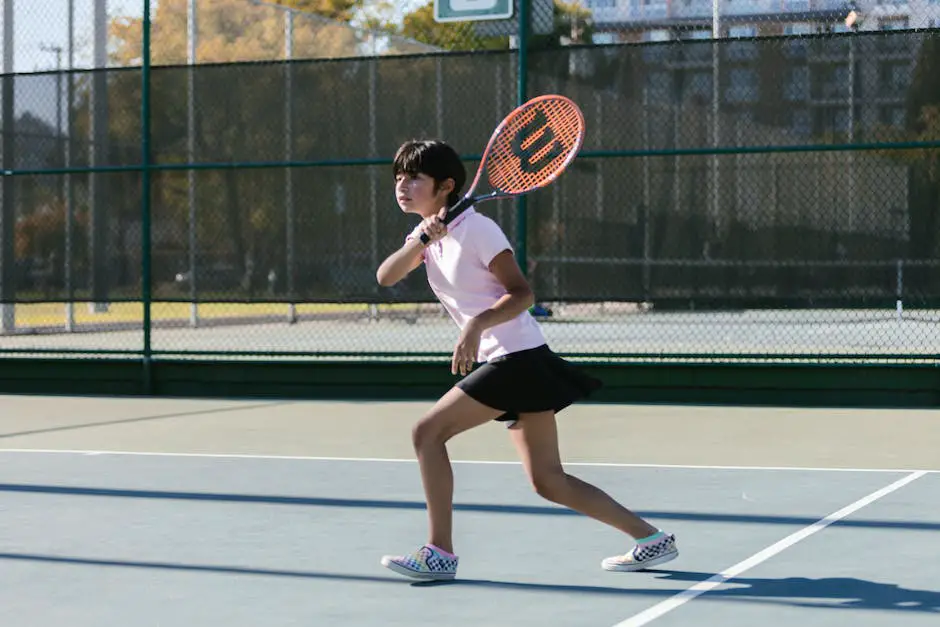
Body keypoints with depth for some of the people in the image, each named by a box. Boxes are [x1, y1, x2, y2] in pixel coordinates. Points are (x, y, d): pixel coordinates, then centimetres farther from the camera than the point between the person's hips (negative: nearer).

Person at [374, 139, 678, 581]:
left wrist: (477, 322, -32)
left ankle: (439, 552, -8)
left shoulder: (474, 228, -11)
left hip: (518, 357, -9)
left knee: (428, 431, -12)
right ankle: (651, 539, 13)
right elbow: (386, 277, -4)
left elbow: (521, 293, -17)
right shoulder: (427, 234, 14)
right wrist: (421, 239, -19)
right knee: (549, 483, 8)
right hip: (505, 362, 9)